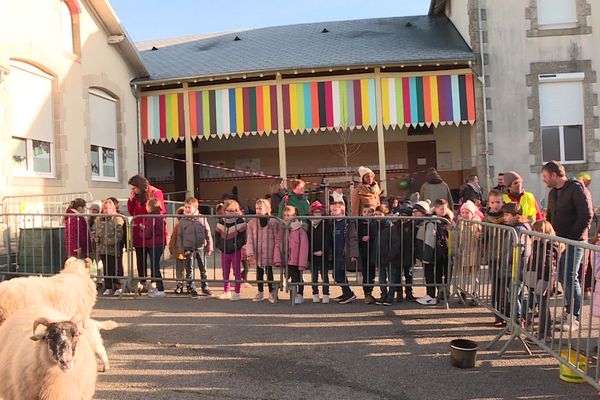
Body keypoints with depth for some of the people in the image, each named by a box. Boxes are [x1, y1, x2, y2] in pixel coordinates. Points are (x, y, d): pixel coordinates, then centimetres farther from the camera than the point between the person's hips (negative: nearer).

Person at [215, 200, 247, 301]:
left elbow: (243, 236, -11)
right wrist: (219, 245, 0)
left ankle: (236, 293, 12)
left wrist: (237, 245, -19)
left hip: (236, 251, -5)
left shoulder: (240, 221, -9)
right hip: (224, 251, 5)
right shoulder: (221, 222, 5)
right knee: (225, 272, 13)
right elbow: (217, 235, 11)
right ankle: (226, 292, 25)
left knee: (237, 272, 4)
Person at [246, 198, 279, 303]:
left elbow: (277, 239, -4)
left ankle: (272, 292, 14)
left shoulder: (273, 222, -6)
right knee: (259, 272, 14)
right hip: (257, 253, 3)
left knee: (269, 271, 1)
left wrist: (276, 253, -8)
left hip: (269, 253, -3)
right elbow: (249, 239, 1)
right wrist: (250, 253, -6)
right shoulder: (252, 222, 2)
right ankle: (260, 292, 27)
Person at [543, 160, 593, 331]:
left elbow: (586, 216, -18)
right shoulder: (553, 192, 16)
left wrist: (570, 239, -19)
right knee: (562, 276, 12)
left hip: (574, 242, -8)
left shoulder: (576, 189, -11)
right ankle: (569, 310, 26)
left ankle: (575, 317, 0)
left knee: (570, 277, -9)